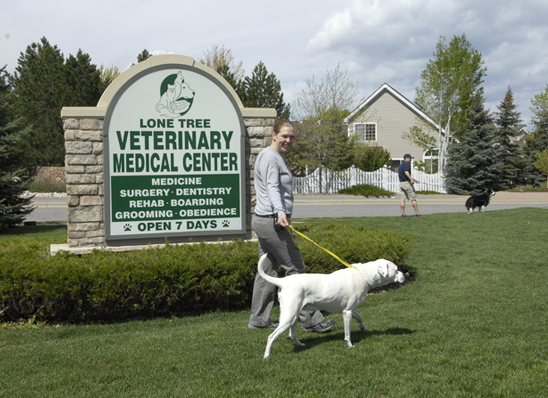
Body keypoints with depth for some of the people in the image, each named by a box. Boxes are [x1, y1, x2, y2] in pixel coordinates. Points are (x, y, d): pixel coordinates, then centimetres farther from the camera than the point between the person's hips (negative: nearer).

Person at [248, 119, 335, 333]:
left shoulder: (278, 157, 20)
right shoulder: (269, 157, -12)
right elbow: (272, 187, -26)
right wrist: (280, 213, -40)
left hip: (263, 220, 10)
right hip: (272, 221, -10)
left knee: (267, 269, 11)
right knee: (295, 268, -7)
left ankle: (259, 319, 15)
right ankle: (310, 319, -3)